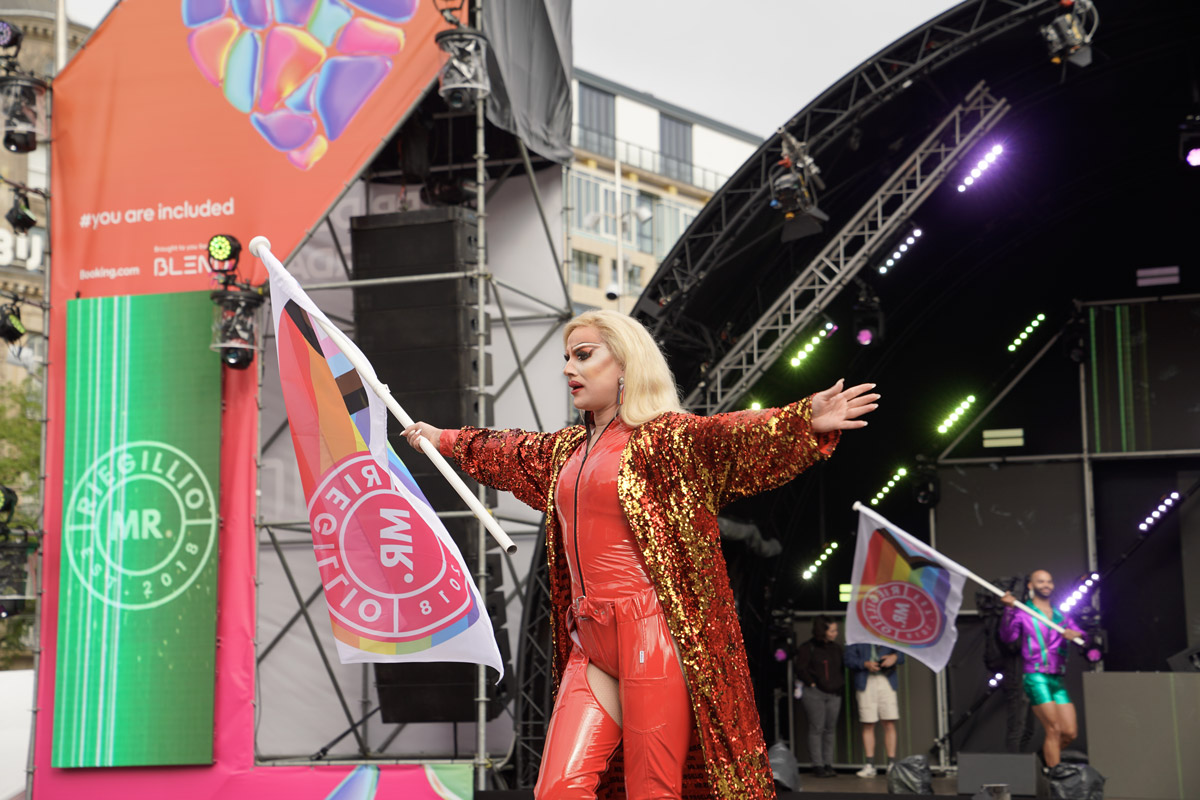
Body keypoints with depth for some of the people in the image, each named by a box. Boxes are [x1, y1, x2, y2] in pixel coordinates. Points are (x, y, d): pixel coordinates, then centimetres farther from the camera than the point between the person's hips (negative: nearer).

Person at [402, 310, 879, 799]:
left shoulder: (661, 436, -3)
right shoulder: (567, 449, 20)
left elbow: (729, 436, -20)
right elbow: (505, 453, 38)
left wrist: (806, 421, -38)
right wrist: (441, 439, 53)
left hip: (652, 635, -7)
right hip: (591, 645, 7)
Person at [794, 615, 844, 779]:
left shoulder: (836, 648, 14)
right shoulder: (808, 648, -5)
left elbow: (842, 669, 21)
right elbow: (800, 669, -5)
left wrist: (840, 684, 9)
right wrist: (812, 684, -8)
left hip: (834, 693, 5)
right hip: (814, 693, -5)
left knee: (830, 729, 6)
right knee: (817, 728, -6)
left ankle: (828, 764, 11)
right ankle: (817, 765, -2)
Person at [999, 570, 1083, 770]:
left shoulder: (1061, 616, 19)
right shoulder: (1023, 613, 3)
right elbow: (1008, 636, -13)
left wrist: (1076, 634, -10)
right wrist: (1010, 610, -26)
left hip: (1058, 679, 6)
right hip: (1036, 677, -6)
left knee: (1070, 732, 0)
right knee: (1054, 730, -12)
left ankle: (1044, 757, 22)